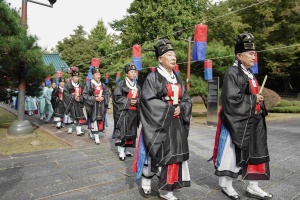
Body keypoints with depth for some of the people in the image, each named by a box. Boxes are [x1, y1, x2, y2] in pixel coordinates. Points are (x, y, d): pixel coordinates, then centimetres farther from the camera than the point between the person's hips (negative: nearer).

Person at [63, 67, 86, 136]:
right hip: (70, 103, -3)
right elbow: (66, 94, -10)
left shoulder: (80, 85, 10)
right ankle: (69, 129, 24)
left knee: (79, 116, -4)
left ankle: (79, 131, -3)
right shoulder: (68, 85, -3)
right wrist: (73, 97, -17)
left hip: (78, 104, 3)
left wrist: (80, 98, -10)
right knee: (70, 116, 6)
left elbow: (83, 94, 9)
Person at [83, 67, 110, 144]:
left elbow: (107, 94, 13)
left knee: (100, 120, 8)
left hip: (101, 106, 5)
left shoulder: (103, 85, 9)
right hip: (93, 105, -5)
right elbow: (85, 95, -8)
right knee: (94, 120, -9)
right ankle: (96, 137, -2)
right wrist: (95, 98, -16)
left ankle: (92, 133, 30)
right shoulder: (89, 85, -5)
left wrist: (103, 98, -8)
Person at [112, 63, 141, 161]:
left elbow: (141, 98, 15)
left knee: (132, 132, 9)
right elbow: (117, 97, -9)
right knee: (122, 131, -6)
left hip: (134, 112, 6)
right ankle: (121, 151, 3)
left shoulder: (137, 86, 15)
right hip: (123, 112, -6)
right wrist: (128, 101, -15)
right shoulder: (121, 84, -4)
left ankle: (125, 149, 22)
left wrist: (136, 101, -7)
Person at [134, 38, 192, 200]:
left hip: (176, 124, 6)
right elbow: (147, 100, -17)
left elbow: (186, 99, 11)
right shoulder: (153, 77, -7)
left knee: (173, 155, 7)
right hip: (158, 124, -6)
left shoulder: (177, 78, 13)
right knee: (154, 154, 6)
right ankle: (146, 184, 29)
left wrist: (180, 108, -10)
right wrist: (168, 109, -17)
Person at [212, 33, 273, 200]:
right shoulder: (232, 73, -12)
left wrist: (259, 108, 3)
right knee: (233, 154, 3)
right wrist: (253, 99, -11)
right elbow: (231, 98, -22)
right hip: (236, 122, -9)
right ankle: (226, 185, 22)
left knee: (256, 153, 12)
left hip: (253, 122, 9)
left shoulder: (250, 74, 15)